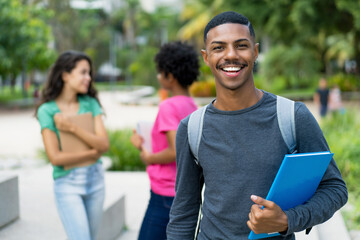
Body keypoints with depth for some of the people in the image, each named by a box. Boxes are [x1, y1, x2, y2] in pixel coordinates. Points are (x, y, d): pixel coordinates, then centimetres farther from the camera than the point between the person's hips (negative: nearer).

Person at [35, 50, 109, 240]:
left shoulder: (90, 103, 2)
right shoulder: (47, 110, -9)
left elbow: (104, 144, -7)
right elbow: (55, 157, -14)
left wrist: (73, 128, -17)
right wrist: (93, 153, -8)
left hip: (95, 179, 4)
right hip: (67, 183, -4)